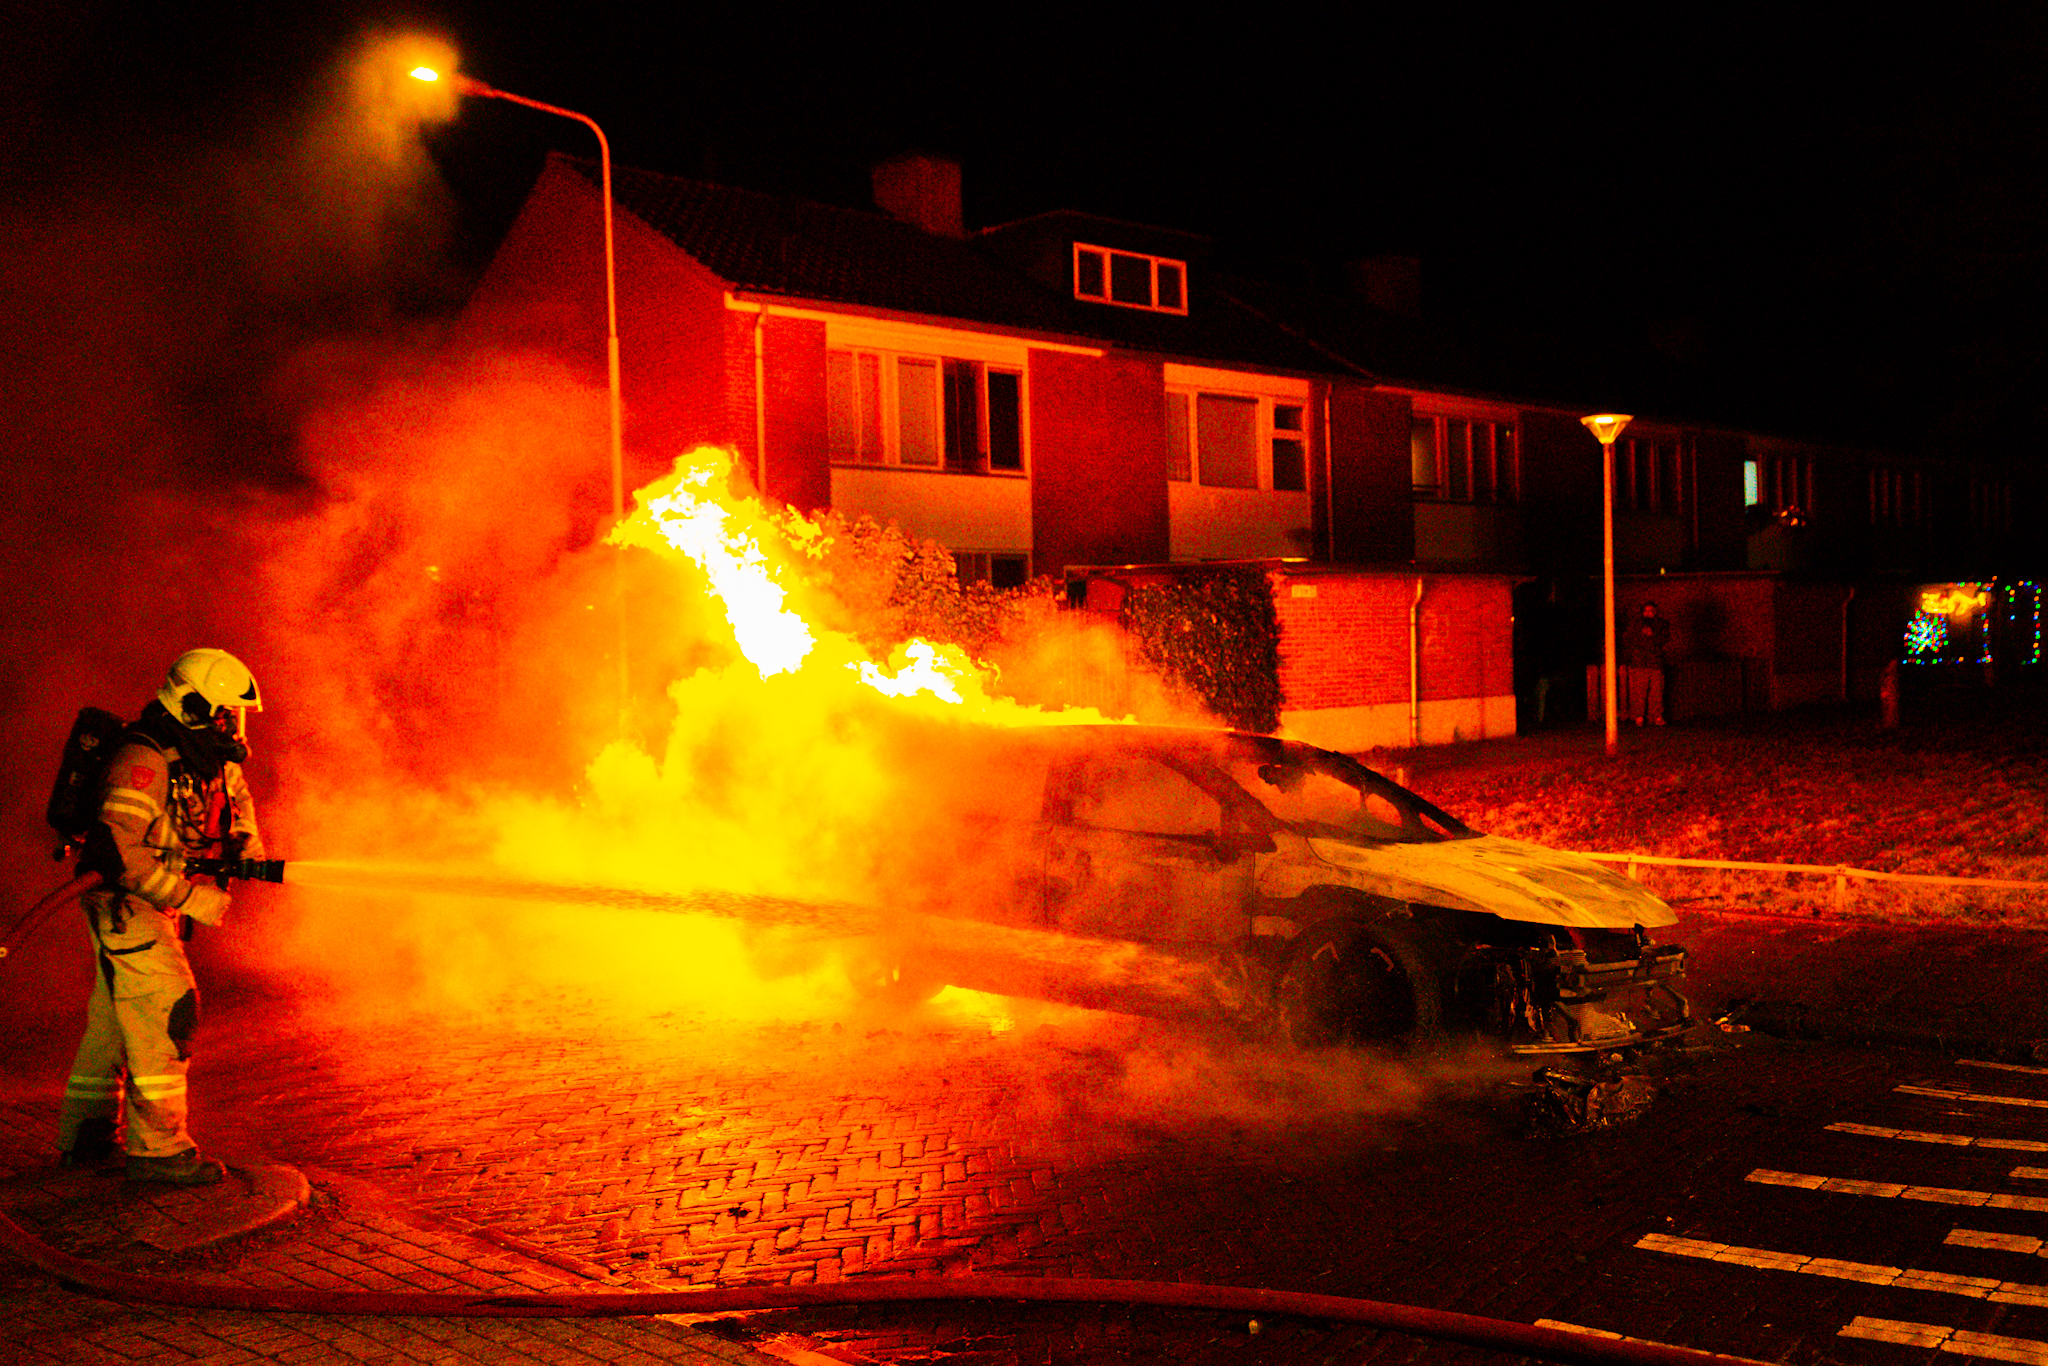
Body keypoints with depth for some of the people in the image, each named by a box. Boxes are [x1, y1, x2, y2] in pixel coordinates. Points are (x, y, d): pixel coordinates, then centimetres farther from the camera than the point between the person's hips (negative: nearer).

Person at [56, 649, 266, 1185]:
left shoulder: (210, 756, 5)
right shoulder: (143, 760, -22)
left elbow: (236, 793, 24)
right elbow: (117, 849, -28)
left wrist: (246, 844, 4)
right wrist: (192, 898, -26)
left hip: (157, 906, 9)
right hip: (124, 904, -9)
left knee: (115, 1019, 15)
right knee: (166, 1015, -13)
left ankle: (84, 1138, 26)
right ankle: (158, 1147, -9)